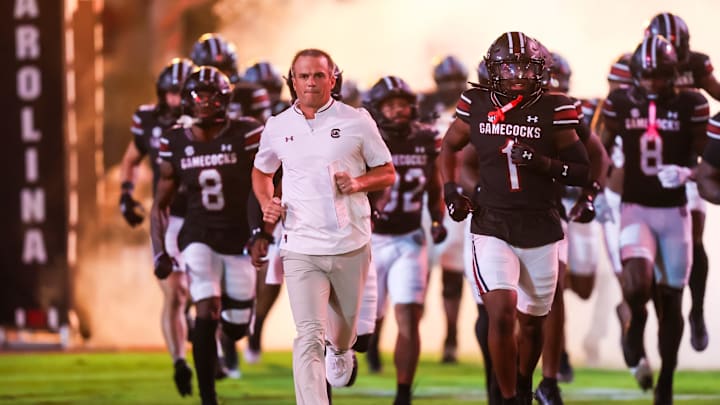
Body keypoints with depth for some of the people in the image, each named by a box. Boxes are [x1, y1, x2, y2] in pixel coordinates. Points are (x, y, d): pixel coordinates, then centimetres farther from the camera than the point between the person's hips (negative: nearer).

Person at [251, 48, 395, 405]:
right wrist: (266, 203, 2)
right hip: (301, 249, -1)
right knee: (308, 336, -13)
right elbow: (261, 172, 22)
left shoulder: (356, 121, -2)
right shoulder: (278, 128, 4)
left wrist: (359, 183, -15)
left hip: (350, 244, 1)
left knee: (345, 320, 21)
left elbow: (388, 174, 5)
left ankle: (340, 351, 58)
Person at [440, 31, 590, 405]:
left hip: (540, 230, 1)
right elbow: (449, 146, 18)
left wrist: (544, 164, -20)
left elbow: (583, 173, -3)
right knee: (502, 313, -18)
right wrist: (450, 189, 3)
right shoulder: (477, 105, 0)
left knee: (531, 322, 13)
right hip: (492, 228, -1)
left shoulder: (553, 110, -5)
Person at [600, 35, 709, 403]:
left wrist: (686, 173, -19)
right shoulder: (620, 104, 0)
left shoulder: (690, 105, -4)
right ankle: (635, 325, 9)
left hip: (673, 211, 1)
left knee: (670, 300, 6)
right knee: (639, 280, -26)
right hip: (634, 209, 0)